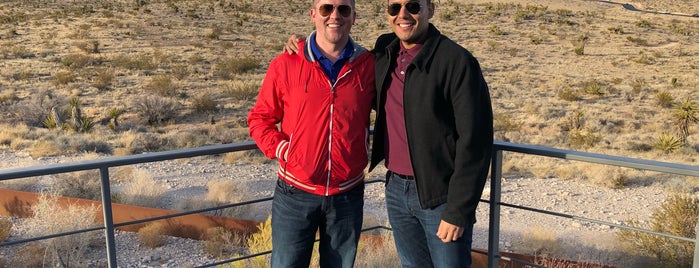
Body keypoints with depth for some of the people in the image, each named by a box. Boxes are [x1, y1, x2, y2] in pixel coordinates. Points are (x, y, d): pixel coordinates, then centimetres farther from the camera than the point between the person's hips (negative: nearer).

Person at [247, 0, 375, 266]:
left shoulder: (369, 65, -3)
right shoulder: (285, 65, -7)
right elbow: (260, 118, 3)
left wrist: (365, 153, 1)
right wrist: (282, 151, -11)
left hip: (348, 196, 2)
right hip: (295, 194, -1)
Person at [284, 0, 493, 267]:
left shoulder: (457, 61, -15)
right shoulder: (384, 51, 4)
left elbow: (475, 142, -15)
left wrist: (458, 212, -16)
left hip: (440, 195, -6)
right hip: (396, 189, 6)